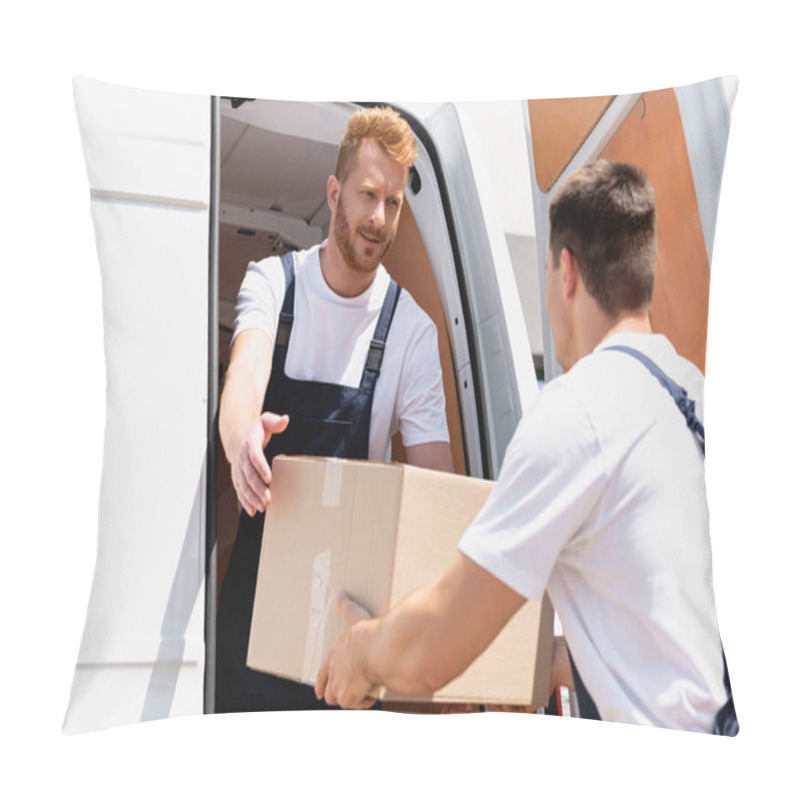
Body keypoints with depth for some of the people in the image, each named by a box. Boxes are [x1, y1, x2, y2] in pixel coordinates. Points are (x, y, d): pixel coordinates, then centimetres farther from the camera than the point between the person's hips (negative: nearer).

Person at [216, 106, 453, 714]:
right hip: (260, 555, 1)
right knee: (239, 705, 10)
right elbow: (247, 368, -25)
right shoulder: (272, 281, -4)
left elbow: (435, 473, -9)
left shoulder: (413, 328, -6)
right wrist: (241, 436, -49)